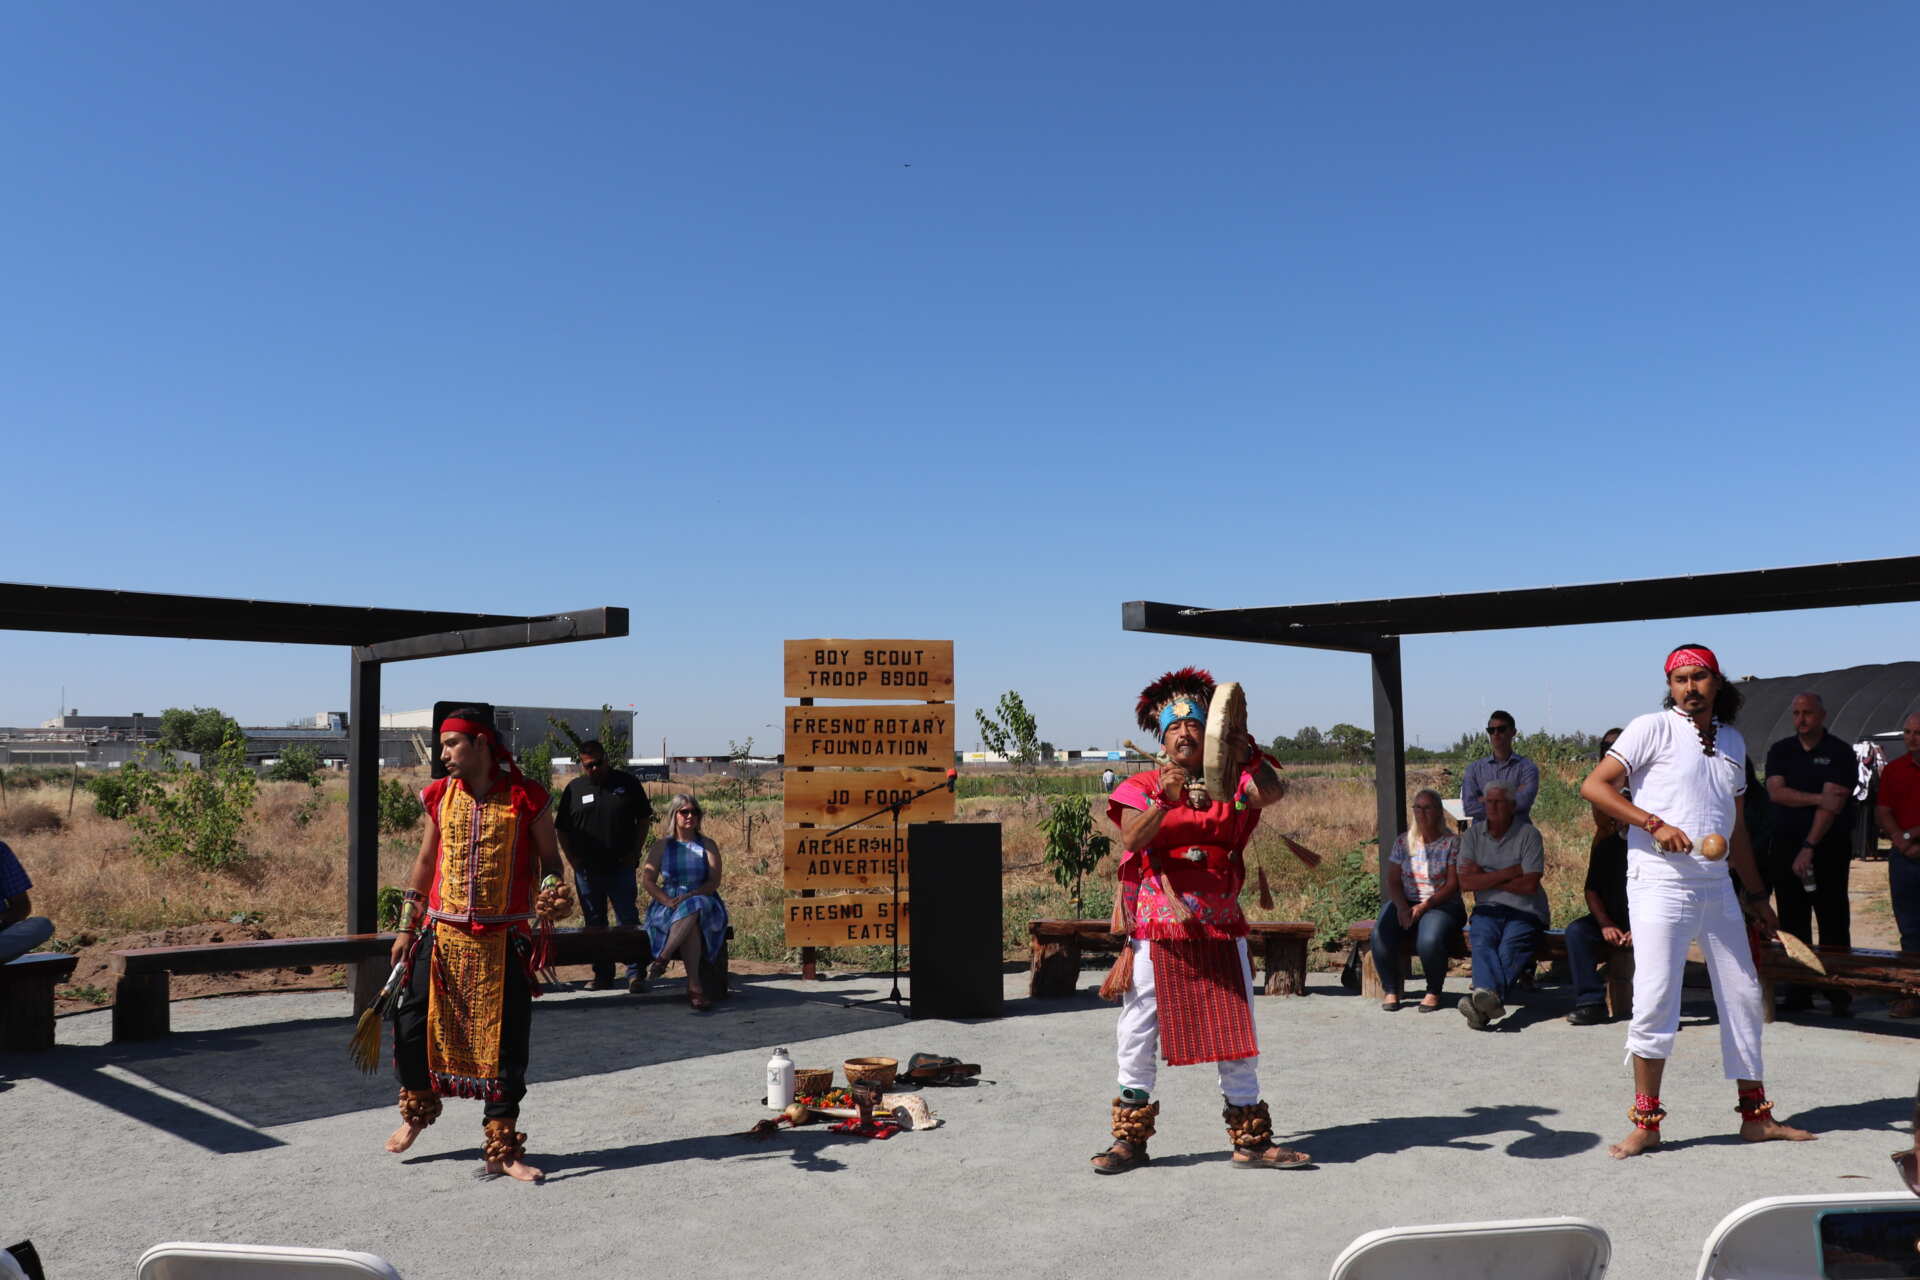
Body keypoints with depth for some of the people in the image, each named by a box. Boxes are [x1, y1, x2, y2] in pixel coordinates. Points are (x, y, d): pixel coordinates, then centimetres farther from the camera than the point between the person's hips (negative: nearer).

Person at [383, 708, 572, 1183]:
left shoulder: (526, 797, -4)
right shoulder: (440, 796, 6)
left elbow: (549, 859, 3)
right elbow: (425, 862, 14)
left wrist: (552, 898, -17)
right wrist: (406, 928, 15)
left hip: (503, 942, -3)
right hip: (442, 935, 3)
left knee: (506, 1042, 0)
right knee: (410, 1027, 4)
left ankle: (503, 1148, 13)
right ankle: (417, 1109, 35)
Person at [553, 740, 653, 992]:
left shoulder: (628, 784, 3)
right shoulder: (574, 789, 6)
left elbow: (643, 820, 8)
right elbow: (561, 830, 10)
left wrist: (634, 854, -1)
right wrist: (574, 861, 0)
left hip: (621, 868, -2)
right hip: (587, 870, 2)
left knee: (629, 921, -3)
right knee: (594, 925, 8)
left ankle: (635, 974, 0)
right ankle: (602, 975, 17)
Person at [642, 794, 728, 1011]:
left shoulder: (708, 846, 11)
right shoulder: (662, 846, 12)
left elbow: (714, 882, -1)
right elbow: (646, 880, 3)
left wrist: (689, 896, -19)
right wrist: (668, 901, -16)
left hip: (703, 902, 0)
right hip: (668, 906, 0)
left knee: (692, 909, -39)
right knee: (691, 926, -36)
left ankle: (662, 958, -41)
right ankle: (694, 986, -43)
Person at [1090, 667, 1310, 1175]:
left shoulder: (1230, 784, 7)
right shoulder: (1142, 787, 2)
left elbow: (1271, 792, -15)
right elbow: (1132, 838, -16)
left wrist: (1244, 747, -22)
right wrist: (1165, 801, -30)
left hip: (1220, 928, 2)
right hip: (1156, 929, -1)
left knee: (1236, 1031, 8)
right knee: (1137, 1033, 2)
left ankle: (1251, 1140, 21)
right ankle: (1130, 1139, 15)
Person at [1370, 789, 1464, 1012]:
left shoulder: (1452, 842, 1)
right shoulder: (1403, 841, 11)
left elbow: (1452, 885, -6)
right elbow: (1393, 880, 7)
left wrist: (1423, 906, -17)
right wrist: (1402, 907, -13)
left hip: (1441, 904, -3)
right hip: (1405, 903, 3)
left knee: (1429, 941, -35)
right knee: (1381, 936, -27)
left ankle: (1433, 992, -8)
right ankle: (1391, 990, -9)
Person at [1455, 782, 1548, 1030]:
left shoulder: (1528, 834, 1)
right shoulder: (1473, 835, 11)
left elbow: (1530, 884, -9)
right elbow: (1466, 882, 0)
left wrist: (1485, 878, -4)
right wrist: (1509, 872, -6)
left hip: (1524, 912, -2)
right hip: (1487, 909, 2)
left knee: (1510, 947, -31)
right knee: (1482, 941, -30)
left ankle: (1484, 1003, -54)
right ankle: (1490, 997, -56)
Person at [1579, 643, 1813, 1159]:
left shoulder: (1733, 742, 14)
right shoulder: (1653, 729, -5)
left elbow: (1735, 825, 22)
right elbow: (1593, 786, -12)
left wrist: (1755, 892, 22)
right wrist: (1654, 824, -21)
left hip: (1717, 886, 7)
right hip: (1660, 884, -6)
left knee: (1743, 996, 12)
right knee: (1655, 1000, -8)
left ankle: (1755, 1115, 27)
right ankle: (1646, 1123, 2)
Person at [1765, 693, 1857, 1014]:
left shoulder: (1840, 753, -2)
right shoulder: (1780, 750, 10)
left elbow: (1832, 804, -11)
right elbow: (1775, 792, -3)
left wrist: (1809, 848, -18)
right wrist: (1818, 798, -15)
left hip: (1828, 846, -3)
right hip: (1785, 845, 3)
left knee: (1833, 921, -3)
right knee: (1792, 922, 5)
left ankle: (1839, 992, 2)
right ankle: (1798, 992, 10)